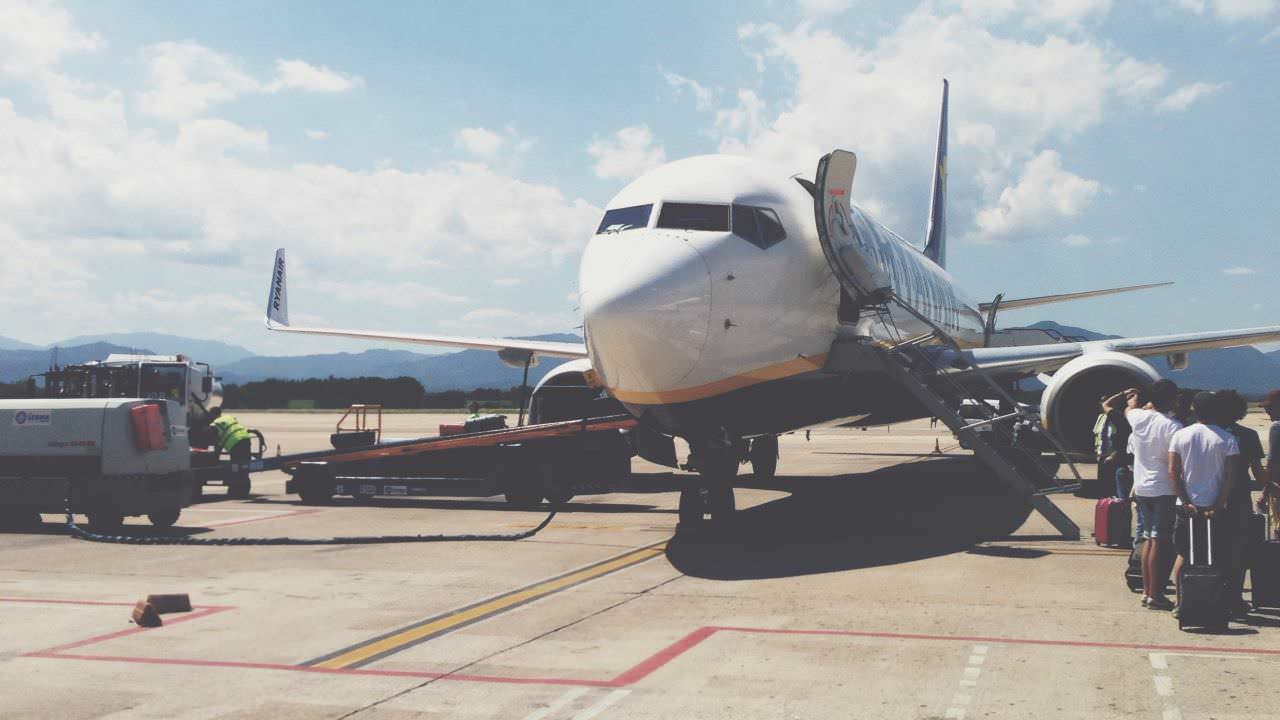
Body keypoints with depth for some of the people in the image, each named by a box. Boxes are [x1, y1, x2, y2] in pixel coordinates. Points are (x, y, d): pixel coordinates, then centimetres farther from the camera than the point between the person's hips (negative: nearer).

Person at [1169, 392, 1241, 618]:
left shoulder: (1180, 435, 0)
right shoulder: (1227, 439, -4)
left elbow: (1173, 471, -6)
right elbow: (1232, 475, -11)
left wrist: (1186, 502, -6)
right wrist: (1218, 505, -11)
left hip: (1187, 505, 1)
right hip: (1215, 506, -1)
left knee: (1183, 555, 10)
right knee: (1218, 557, 9)